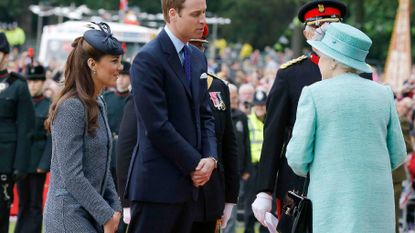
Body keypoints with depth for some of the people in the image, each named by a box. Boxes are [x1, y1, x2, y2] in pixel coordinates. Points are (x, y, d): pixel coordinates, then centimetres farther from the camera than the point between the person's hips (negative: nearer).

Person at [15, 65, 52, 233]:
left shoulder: (50, 107, -3)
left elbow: (52, 138, -7)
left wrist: (44, 164, -13)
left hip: (38, 161, -4)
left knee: (35, 204, 0)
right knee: (23, 203, 11)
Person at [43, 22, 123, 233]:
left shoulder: (98, 105, 13)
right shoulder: (71, 108, -15)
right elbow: (72, 176, -19)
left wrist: (114, 207, 6)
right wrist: (106, 215, -16)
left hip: (90, 215, 9)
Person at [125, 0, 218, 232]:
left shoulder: (198, 58, 15)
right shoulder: (148, 59, -11)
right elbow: (157, 126, -16)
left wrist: (210, 157, -1)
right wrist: (194, 164, -12)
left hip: (189, 182, 8)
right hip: (158, 184, -8)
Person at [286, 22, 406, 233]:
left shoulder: (314, 94, -5)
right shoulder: (383, 94, 6)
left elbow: (298, 156, -5)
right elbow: (397, 155, 10)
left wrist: (308, 172, 16)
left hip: (334, 200, -4)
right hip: (378, 200, 4)